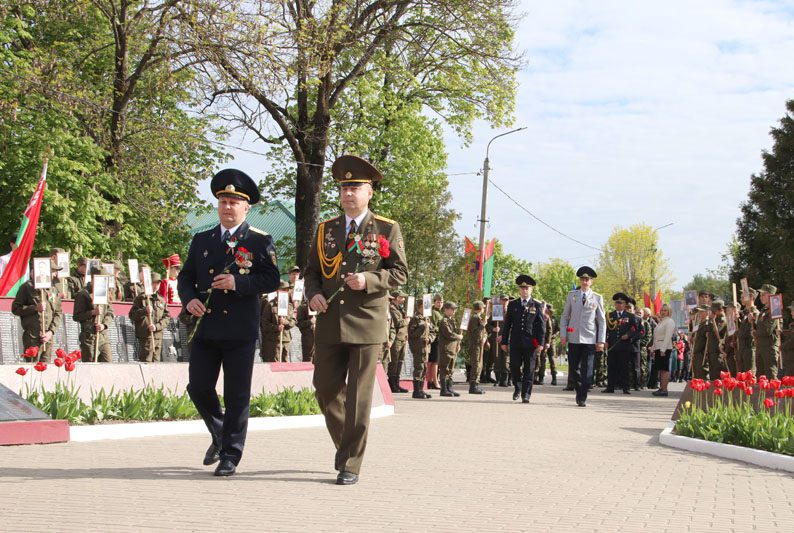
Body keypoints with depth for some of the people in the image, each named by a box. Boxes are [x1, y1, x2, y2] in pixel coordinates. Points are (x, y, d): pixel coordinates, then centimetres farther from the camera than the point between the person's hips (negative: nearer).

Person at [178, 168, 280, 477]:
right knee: (198, 388, 4)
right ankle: (219, 435, 29)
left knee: (236, 396, 0)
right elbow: (185, 277, 15)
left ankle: (230, 456, 10)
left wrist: (238, 282, -19)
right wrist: (189, 300, -6)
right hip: (205, 328, 4)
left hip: (240, 332, -4)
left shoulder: (260, 242, 2)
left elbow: (271, 280, -5)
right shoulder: (201, 240, 14)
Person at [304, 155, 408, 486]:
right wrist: (313, 294, -4)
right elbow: (311, 271, 16)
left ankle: (350, 465, 3)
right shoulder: (326, 230, 12)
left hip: (367, 324, -4)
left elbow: (400, 273, 0)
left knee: (358, 396, -3)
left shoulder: (387, 229, 2)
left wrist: (369, 280, -17)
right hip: (330, 324, 4)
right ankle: (345, 443, 31)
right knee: (325, 389, 7)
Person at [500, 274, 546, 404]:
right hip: (515, 343, 2)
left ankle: (526, 394, 5)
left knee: (529, 370, -1)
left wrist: (540, 343, -5)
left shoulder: (537, 305, 5)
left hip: (531, 343, -1)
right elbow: (507, 324, 11)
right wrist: (504, 342, 6)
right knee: (514, 367, 0)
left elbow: (541, 325, 2)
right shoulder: (512, 305, 10)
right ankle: (518, 387, 25)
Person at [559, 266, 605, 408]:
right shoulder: (571, 295, 8)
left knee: (587, 370, -4)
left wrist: (601, 340, -1)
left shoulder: (597, 298, 5)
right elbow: (564, 316, 10)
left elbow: (602, 321, 6)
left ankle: (582, 398, 1)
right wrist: (563, 335, 0)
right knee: (573, 368, 5)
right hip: (573, 338, 1)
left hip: (589, 339, -1)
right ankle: (580, 391, 26)